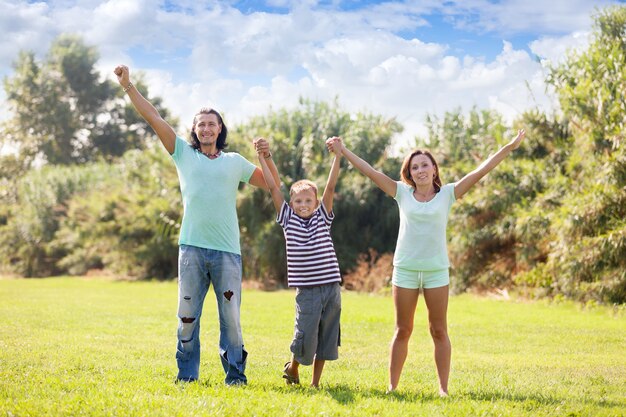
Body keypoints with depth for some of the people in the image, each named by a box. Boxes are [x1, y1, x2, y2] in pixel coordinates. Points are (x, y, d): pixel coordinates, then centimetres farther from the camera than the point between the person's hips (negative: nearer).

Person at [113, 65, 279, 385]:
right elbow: (153, 117, 9)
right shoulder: (184, 154, 12)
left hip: (227, 251, 0)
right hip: (192, 248, 0)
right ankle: (186, 374, 12)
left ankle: (235, 375, 9)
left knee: (231, 316, 1)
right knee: (187, 315, 3)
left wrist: (267, 156, 2)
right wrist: (128, 86, 6)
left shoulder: (235, 161, 15)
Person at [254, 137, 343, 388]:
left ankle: (315, 382, 20)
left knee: (326, 336, 7)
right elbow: (273, 188, 1)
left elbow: (331, 188, 1)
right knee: (305, 335, -4)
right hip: (306, 289, -2)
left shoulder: (322, 218, 7)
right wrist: (262, 157, -2)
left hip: (331, 287, 2)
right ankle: (292, 367, 26)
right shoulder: (288, 219, 4)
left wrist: (337, 156, -5)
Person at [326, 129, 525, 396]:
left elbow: (481, 171, -3)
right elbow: (369, 171, 1)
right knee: (402, 331, 8)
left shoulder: (447, 193, 1)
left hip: (436, 271, -1)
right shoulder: (402, 193, 3)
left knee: (439, 331, 5)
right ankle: (392, 386, 14)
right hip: (405, 270, 1)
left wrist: (509, 148, -8)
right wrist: (342, 150, -3)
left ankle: (443, 388, 10)